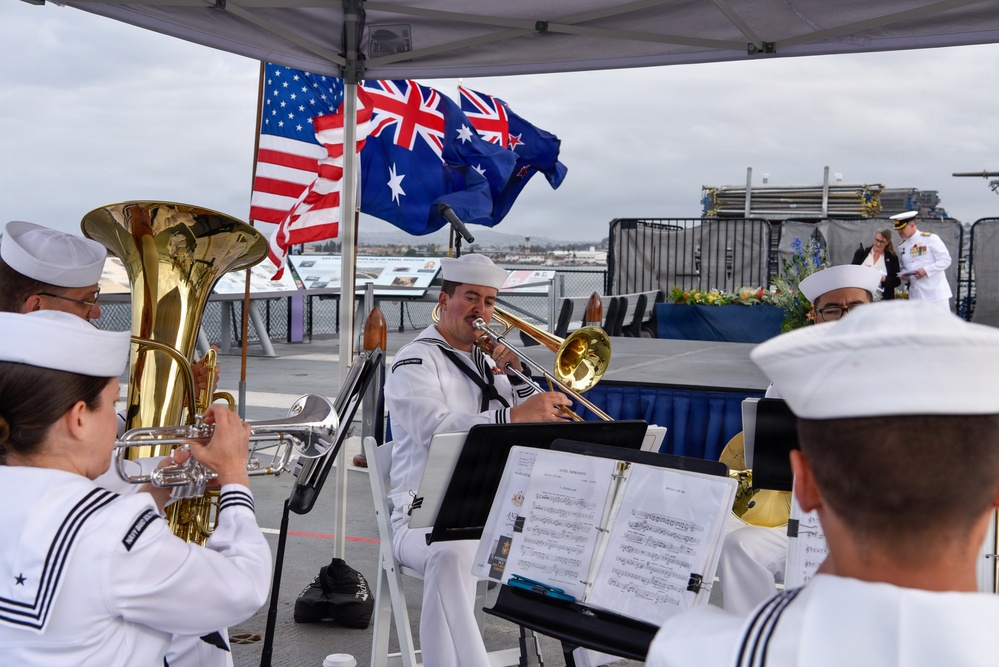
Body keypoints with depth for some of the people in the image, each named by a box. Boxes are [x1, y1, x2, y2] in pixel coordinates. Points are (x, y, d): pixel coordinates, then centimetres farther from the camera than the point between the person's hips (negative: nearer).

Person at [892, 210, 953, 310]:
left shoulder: (930, 239, -6)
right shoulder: (902, 246, 13)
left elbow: (945, 260, -9)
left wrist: (926, 270, -20)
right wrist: (903, 274, 0)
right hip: (916, 295, 6)